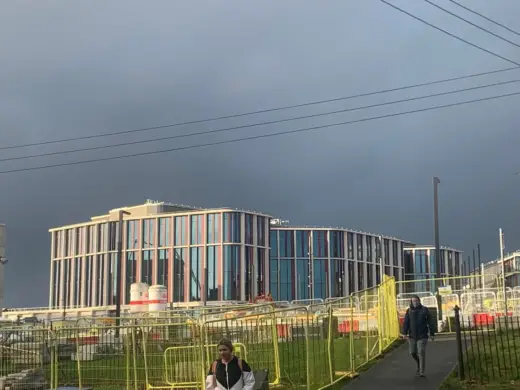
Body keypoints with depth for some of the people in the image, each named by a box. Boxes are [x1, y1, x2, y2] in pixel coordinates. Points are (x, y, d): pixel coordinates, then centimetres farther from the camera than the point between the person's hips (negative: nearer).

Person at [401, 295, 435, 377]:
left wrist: (432, 334, -3)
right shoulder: (409, 311, 4)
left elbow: (430, 322, 0)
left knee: (421, 353, -10)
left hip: (422, 336, -3)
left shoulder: (425, 310, -1)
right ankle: (419, 363, 37)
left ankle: (422, 372, -6)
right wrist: (404, 333, -15)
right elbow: (406, 322, -4)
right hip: (412, 336, 3)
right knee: (413, 352, 7)